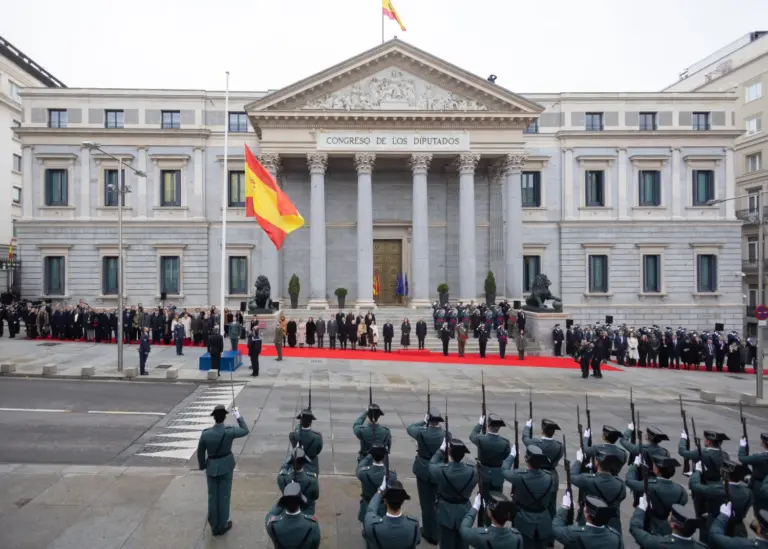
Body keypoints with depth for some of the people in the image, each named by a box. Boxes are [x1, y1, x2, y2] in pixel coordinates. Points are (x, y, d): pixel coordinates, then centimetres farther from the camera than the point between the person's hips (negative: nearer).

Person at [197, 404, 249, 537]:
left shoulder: (205, 433, -17)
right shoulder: (229, 432, -21)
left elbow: (200, 452, -4)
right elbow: (245, 431, -2)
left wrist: (203, 466, 12)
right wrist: (238, 417, 6)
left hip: (211, 467, 1)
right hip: (225, 467, -1)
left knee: (212, 497, 15)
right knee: (224, 496, 13)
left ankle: (214, 527, 28)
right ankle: (222, 526, 25)